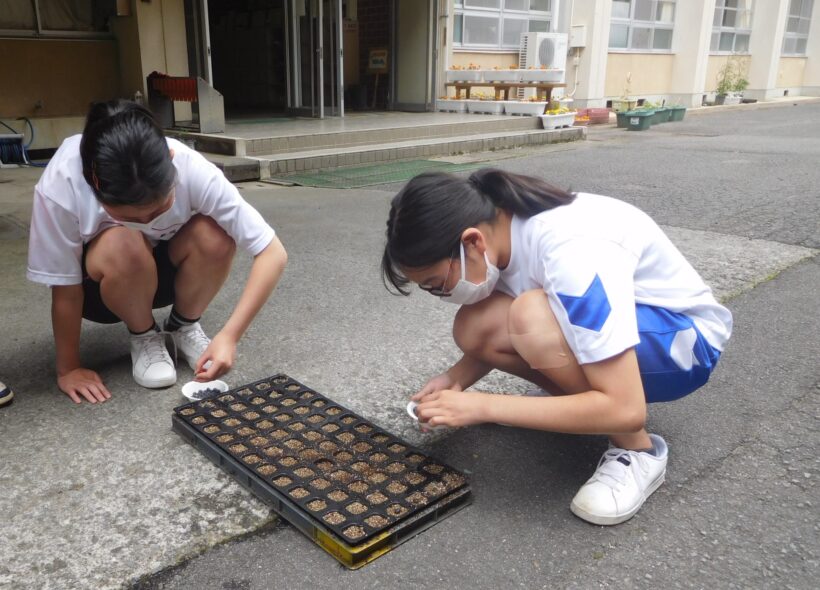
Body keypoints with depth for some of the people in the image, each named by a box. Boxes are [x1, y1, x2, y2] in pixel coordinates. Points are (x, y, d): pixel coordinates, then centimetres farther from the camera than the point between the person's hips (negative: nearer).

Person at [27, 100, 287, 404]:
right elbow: (65, 290, -22)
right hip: (102, 283, -1)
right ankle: (144, 338, -6)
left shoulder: (191, 169, -33)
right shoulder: (61, 185, -35)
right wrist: (68, 368, -13)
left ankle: (184, 327, -2)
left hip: (163, 268, 1)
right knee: (123, 247, -35)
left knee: (214, 237, -31)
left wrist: (230, 335, -38)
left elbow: (273, 253, -32)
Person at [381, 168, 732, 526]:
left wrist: (483, 406, -32)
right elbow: (494, 335, 6)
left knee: (534, 317, -34)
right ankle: (579, 400, 6)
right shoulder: (497, 231, -11)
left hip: (683, 338, -7)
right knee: (473, 329, -16)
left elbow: (625, 410, -36)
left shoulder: (571, 251, -35)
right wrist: (457, 377, -14)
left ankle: (636, 451, -14)